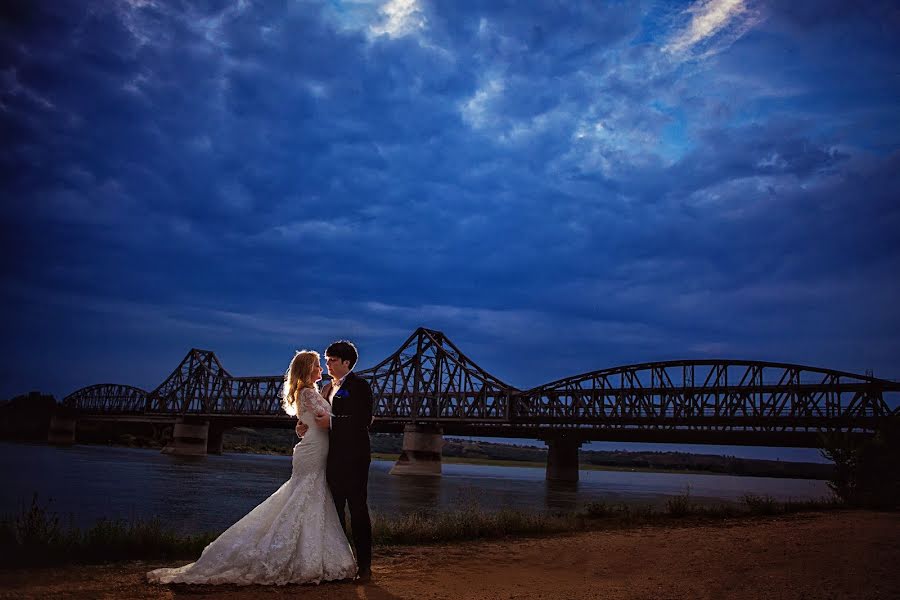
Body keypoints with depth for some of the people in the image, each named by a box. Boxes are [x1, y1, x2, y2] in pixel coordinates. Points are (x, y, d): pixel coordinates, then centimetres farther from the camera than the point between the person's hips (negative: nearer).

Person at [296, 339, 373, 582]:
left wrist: (331, 422, -17)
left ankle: (364, 566, 4)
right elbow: (322, 417, 18)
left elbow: (364, 420, -15)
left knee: (358, 509, -3)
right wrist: (308, 426, -2)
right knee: (335, 510, 13)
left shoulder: (359, 385, -7)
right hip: (333, 457, 8)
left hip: (354, 457, -8)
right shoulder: (327, 388, 18)